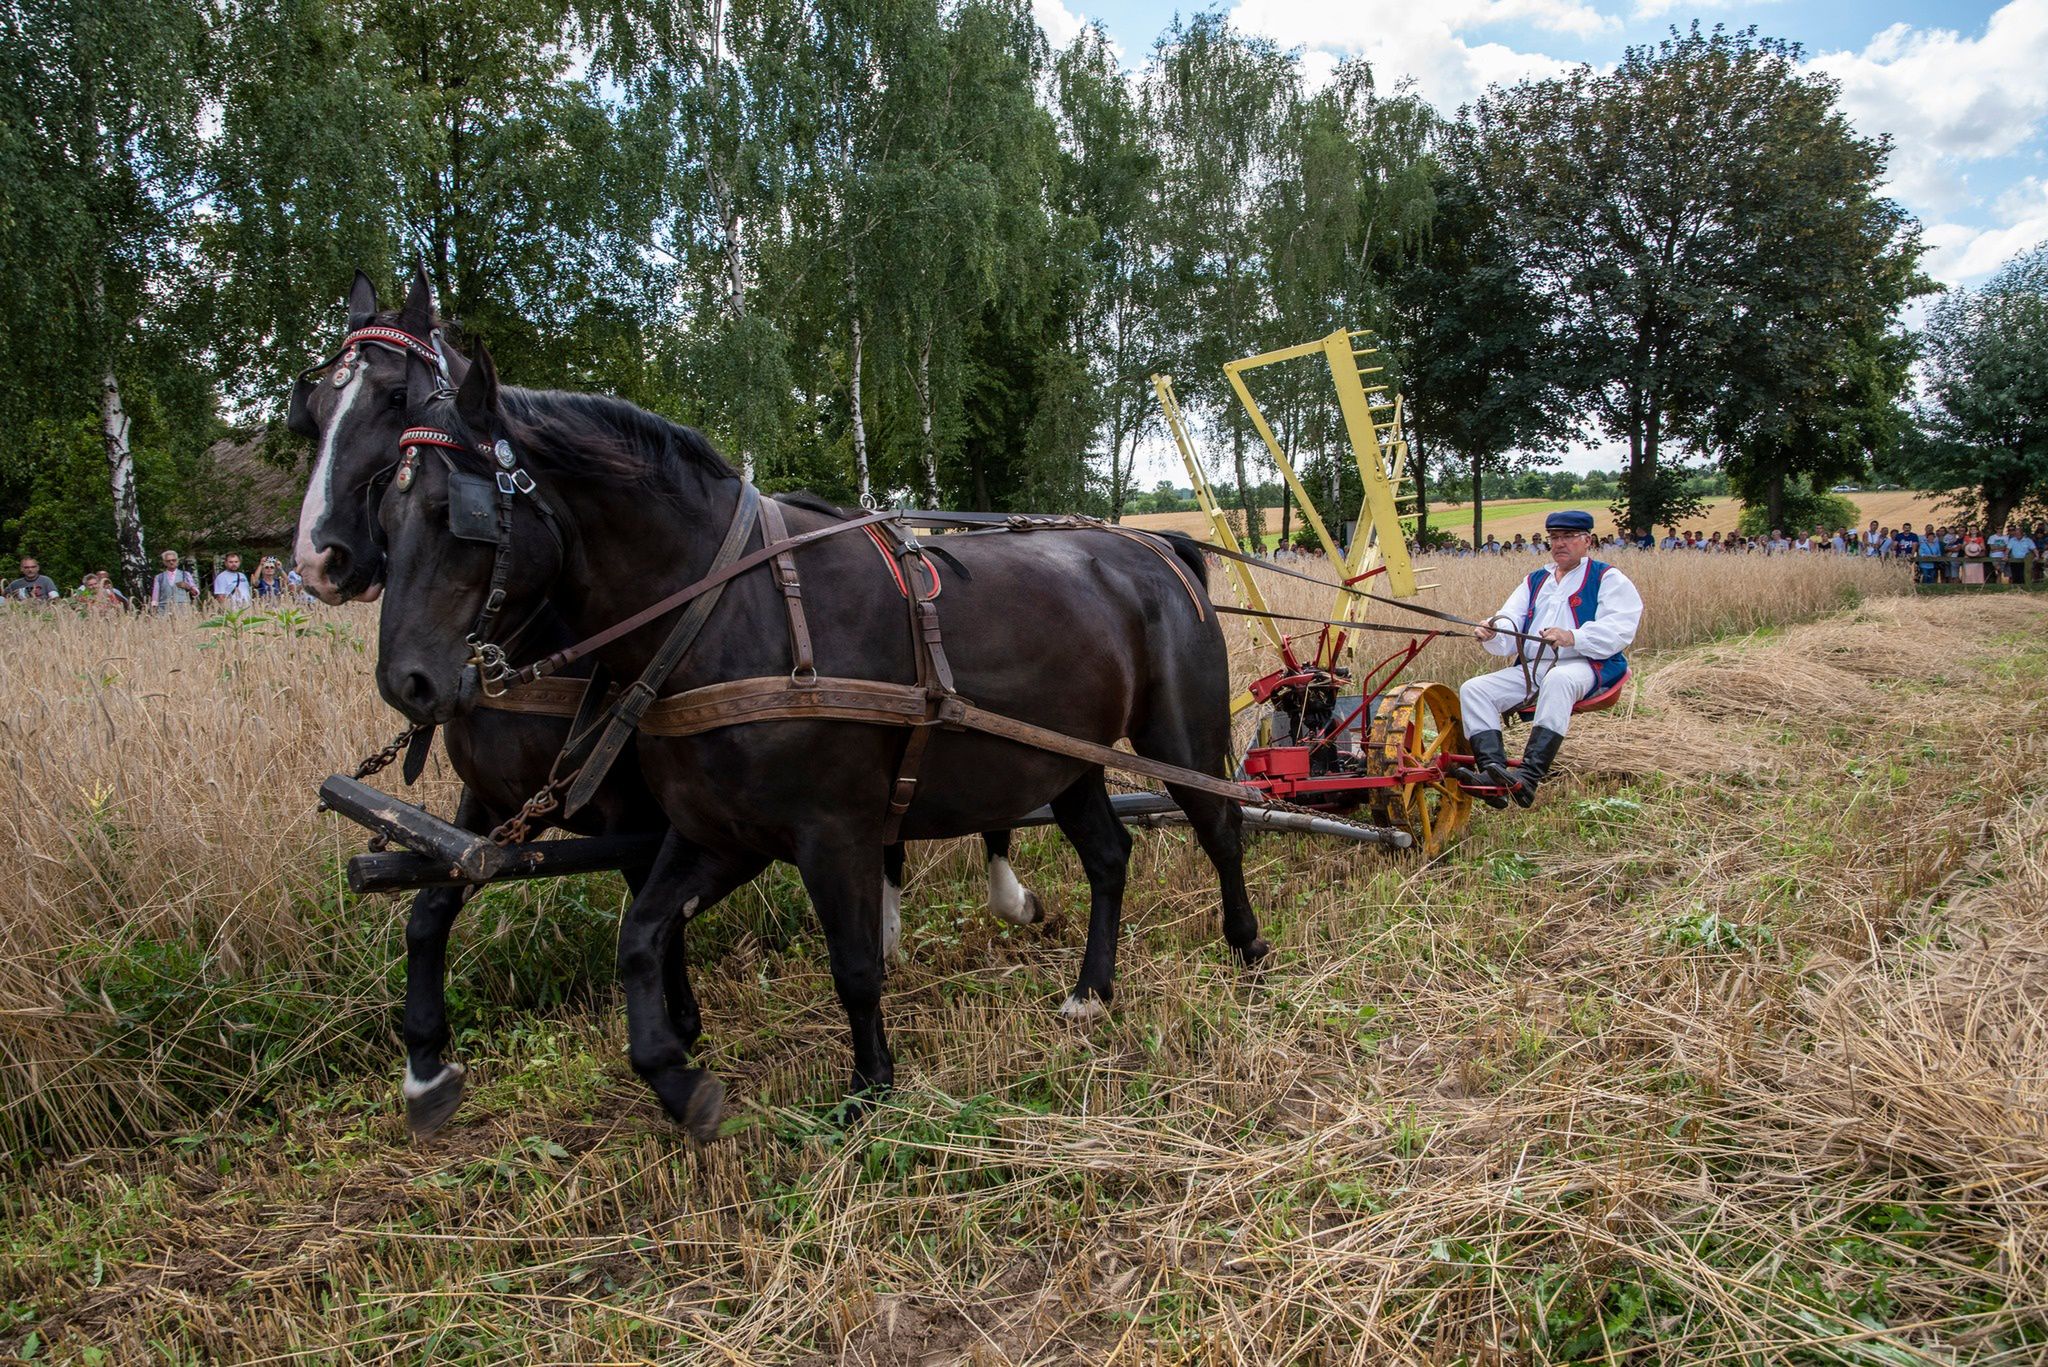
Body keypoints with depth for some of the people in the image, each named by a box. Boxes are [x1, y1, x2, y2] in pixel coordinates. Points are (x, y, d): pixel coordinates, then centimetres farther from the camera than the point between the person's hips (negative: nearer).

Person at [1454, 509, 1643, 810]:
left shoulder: (1607, 578, 10)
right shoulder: (1534, 581, 27)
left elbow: (1619, 629, -7)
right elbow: (1510, 630, 14)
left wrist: (1572, 637, -25)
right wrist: (1491, 634, -12)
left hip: (1584, 666, -6)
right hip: (1530, 669, 6)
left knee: (1558, 680, -41)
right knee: (1473, 689, -16)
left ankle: (1530, 775, -50)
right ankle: (1493, 768, -36)